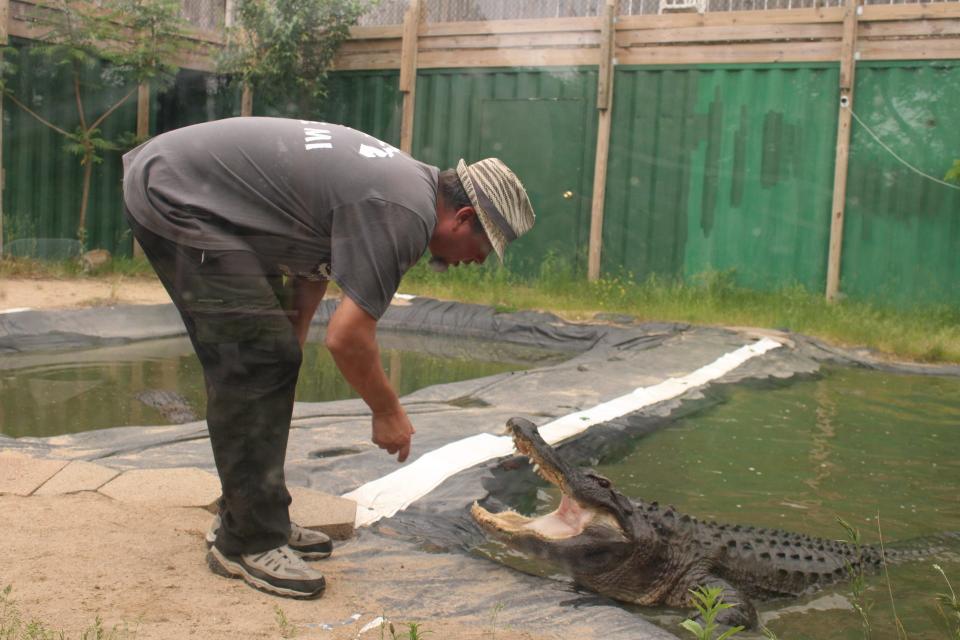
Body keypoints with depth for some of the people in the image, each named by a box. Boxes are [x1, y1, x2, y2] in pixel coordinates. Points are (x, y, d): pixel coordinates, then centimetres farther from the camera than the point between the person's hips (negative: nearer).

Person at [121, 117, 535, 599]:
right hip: (175, 199, -10)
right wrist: (388, 411, -8)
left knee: (271, 361, 10)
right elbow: (346, 337, -24)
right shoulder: (404, 214, -23)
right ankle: (248, 542, -4)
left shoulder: (405, 180, 9)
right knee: (254, 364, -13)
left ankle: (247, 517, 20)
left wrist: (290, 344, 17)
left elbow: (313, 259, 18)